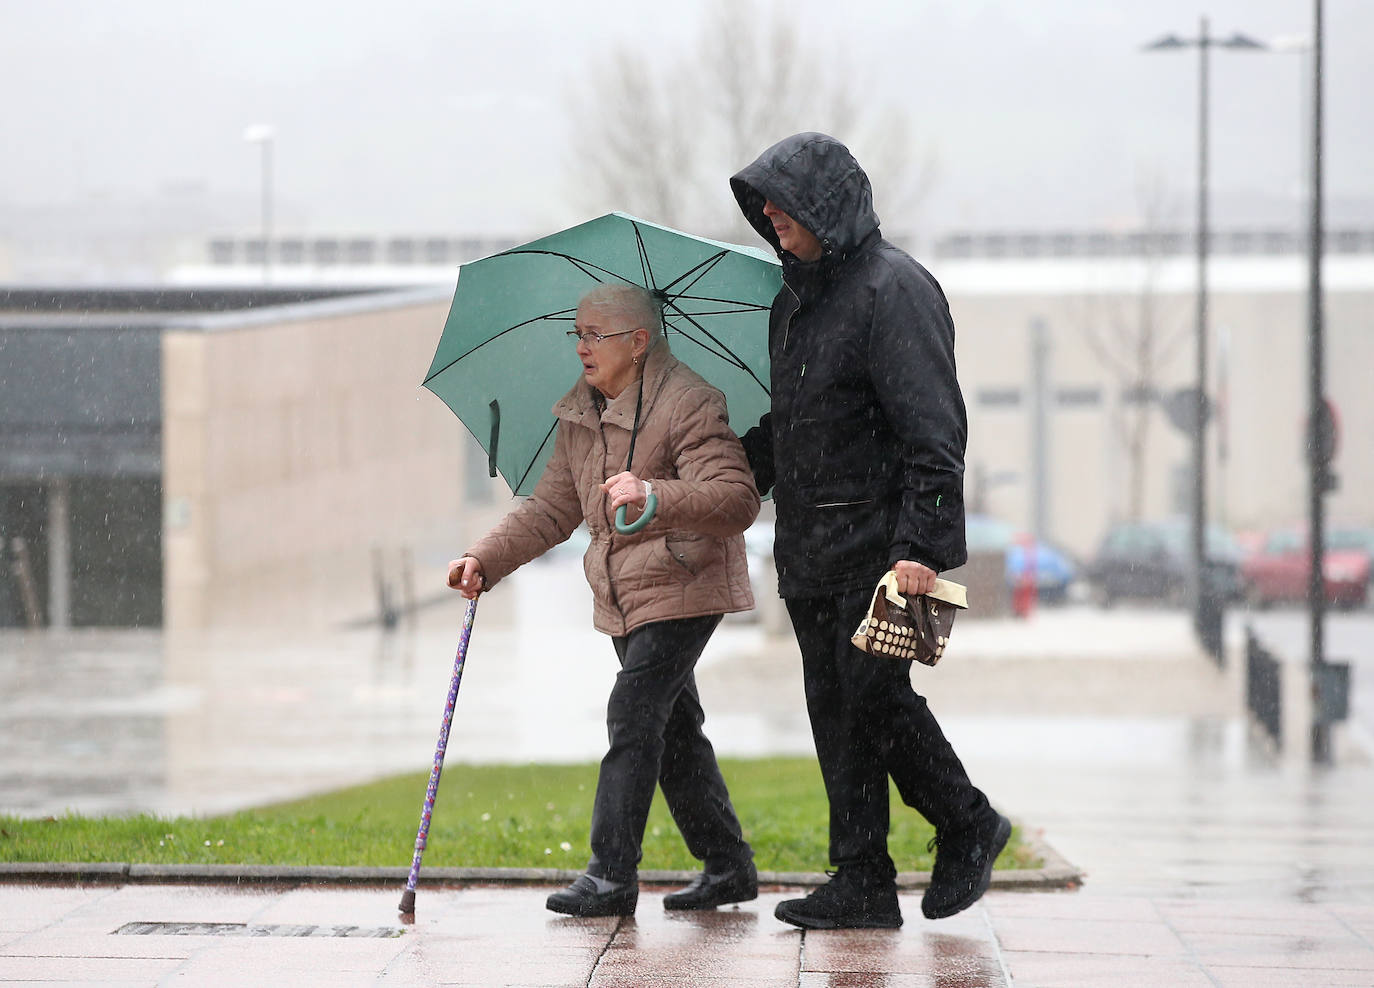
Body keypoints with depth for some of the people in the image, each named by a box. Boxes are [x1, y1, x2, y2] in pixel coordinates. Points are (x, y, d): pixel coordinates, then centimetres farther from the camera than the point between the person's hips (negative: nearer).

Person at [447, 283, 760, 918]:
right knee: (673, 728, 12)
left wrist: (656, 497, -44)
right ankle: (728, 866, 21)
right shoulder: (581, 416, 10)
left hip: (680, 591, -8)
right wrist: (486, 560, 3)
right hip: (626, 598, 8)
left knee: (632, 718, -13)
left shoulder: (689, 406, -16)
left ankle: (612, 877, -10)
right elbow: (551, 508, 16)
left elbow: (736, 500, -27)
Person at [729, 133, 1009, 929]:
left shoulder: (893, 290, -13)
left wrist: (922, 545, -24)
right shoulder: (798, 290, 15)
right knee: (834, 708, 6)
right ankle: (861, 884, 8)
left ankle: (968, 825, 12)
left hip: (876, 540, -9)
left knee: (874, 692, -10)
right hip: (809, 547, 9)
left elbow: (933, 432, -18)